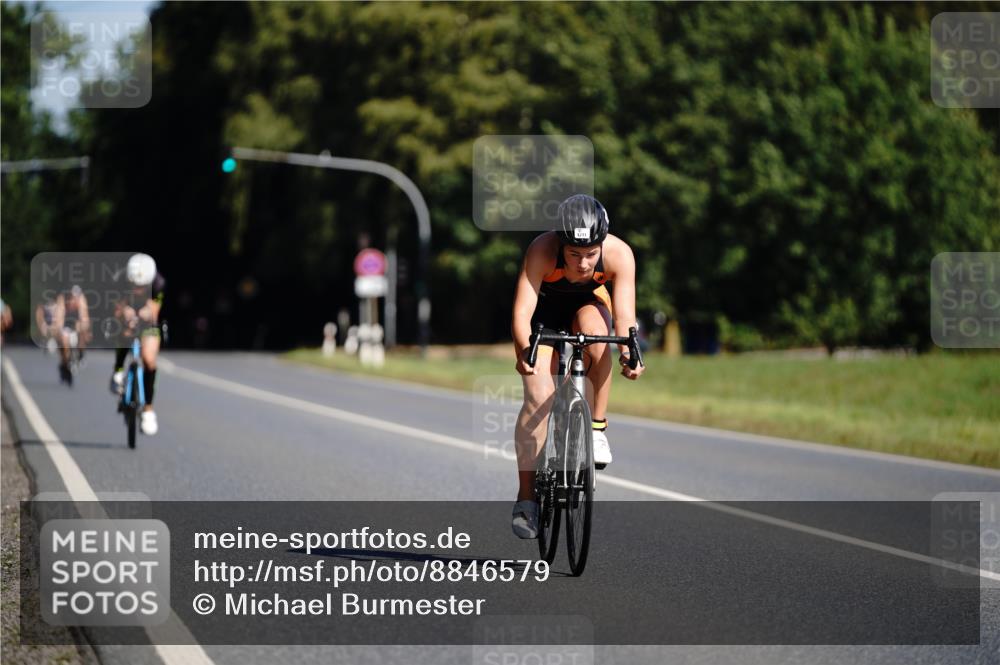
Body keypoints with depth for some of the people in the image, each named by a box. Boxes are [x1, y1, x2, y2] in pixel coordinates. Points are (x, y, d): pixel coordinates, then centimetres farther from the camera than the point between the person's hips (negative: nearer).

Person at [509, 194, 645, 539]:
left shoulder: (619, 254, -30)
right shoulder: (542, 250, -35)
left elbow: (624, 315, -33)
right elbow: (522, 312, -40)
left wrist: (628, 351, -53)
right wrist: (524, 350, -58)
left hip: (589, 306, 1)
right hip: (544, 310, -1)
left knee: (593, 326, -36)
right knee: (538, 395, -18)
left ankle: (597, 427, -21)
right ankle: (526, 499, -9)